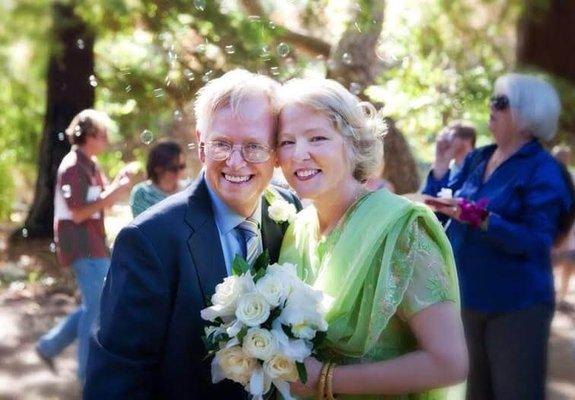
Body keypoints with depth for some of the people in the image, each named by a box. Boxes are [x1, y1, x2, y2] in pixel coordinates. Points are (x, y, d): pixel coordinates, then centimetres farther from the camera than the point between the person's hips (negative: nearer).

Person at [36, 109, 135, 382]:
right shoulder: (73, 167, -17)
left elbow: (102, 202, 17)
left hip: (95, 245, 10)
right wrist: (116, 192, -20)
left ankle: (50, 345, 23)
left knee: (96, 305, 15)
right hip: (83, 247, -10)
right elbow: (78, 213, -21)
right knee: (97, 307, -4)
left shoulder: (91, 165, 14)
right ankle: (89, 371, 6)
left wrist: (119, 183, 0)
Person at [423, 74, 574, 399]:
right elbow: (439, 212, 7)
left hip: (516, 306, -6)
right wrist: (441, 162, -2)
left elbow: (536, 241, -22)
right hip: (467, 299, 7)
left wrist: (479, 219, -31)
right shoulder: (476, 159, 8)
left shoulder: (543, 171, -12)